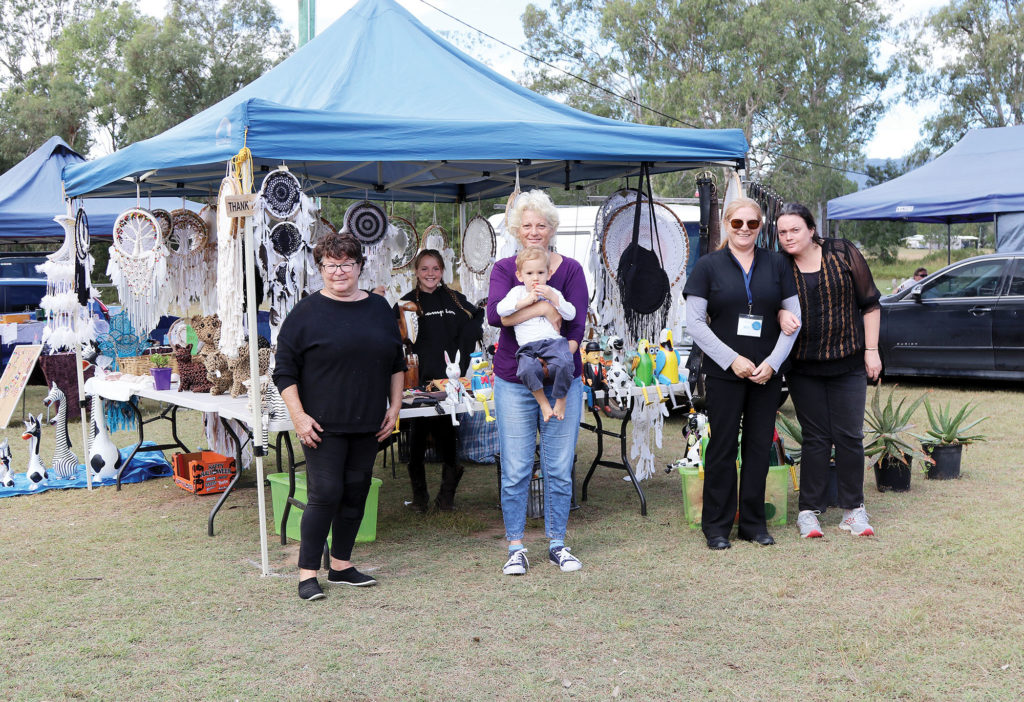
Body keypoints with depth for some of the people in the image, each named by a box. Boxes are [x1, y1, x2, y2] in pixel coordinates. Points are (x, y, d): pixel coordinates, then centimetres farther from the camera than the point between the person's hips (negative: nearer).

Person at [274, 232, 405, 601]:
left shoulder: (379, 309, 11)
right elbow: (285, 370, -5)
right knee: (325, 494, -7)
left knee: (356, 492, 10)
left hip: (368, 424, 5)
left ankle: (342, 564, 23)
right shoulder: (306, 312, -3)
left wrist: (395, 406, 11)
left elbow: (397, 362, 19)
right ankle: (308, 573, 4)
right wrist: (299, 417, -12)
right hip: (323, 425, -5)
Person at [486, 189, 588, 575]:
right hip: (513, 381, -1)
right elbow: (495, 313, -15)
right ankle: (516, 547, 14)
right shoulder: (504, 269, 3)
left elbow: (576, 326, -4)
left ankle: (557, 543, 20)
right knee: (515, 469, 2)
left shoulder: (571, 269, 4)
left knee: (560, 467, 5)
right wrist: (543, 308, -19)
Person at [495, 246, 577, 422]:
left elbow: (571, 314, 8)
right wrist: (524, 302, -5)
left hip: (554, 341, 0)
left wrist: (553, 298, -4)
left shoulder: (553, 293, 19)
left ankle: (561, 399, -6)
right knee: (528, 369, -34)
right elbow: (500, 309, 1)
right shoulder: (518, 292, 17)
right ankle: (543, 402, -12)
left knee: (562, 364, -32)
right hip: (528, 346, 0)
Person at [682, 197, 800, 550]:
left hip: (767, 372, 3)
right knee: (722, 447, 1)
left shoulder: (777, 264, 8)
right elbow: (694, 322, -3)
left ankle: (753, 522, 20)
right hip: (724, 372, -2)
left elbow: (793, 316, 7)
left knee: (760, 446, 7)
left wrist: (773, 362, -5)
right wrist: (732, 359, -11)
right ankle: (717, 526, 13)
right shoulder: (708, 265, 1)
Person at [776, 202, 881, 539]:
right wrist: (782, 315, -21)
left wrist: (871, 351, -1)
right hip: (804, 367, 0)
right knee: (815, 438, 3)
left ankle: (853, 508, 16)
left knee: (850, 436, 4)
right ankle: (809, 511, 13)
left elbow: (869, 304, 2)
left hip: (848, 363, 0)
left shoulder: (842, 254, -3)